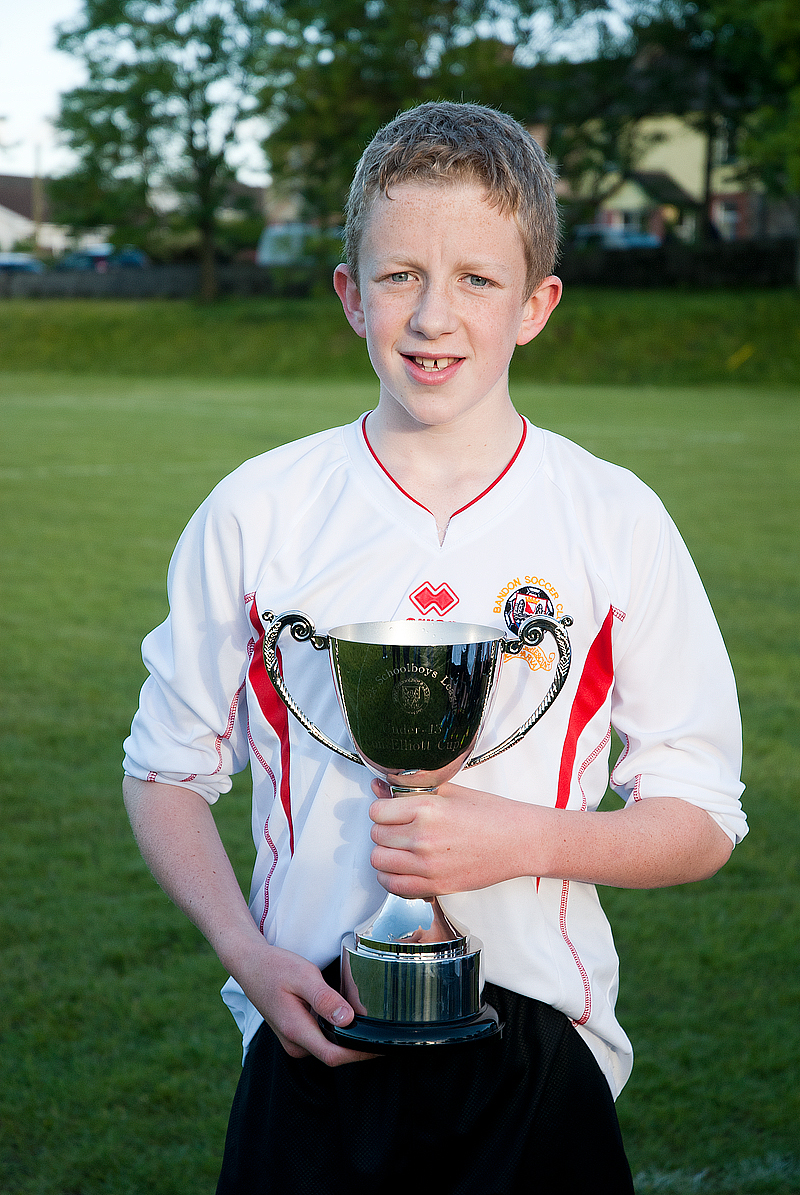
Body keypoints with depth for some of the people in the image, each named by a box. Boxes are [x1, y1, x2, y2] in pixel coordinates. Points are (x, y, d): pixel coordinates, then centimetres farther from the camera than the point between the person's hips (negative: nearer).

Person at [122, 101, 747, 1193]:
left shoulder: (616, 521, -3)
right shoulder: (255, 513, -2)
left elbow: (701, 821, 0)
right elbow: (166, 772, 7)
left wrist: (519, 837, -17)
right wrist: (250, 955, -8)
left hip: (538, 1046, 0)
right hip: (311, 1033, 0)